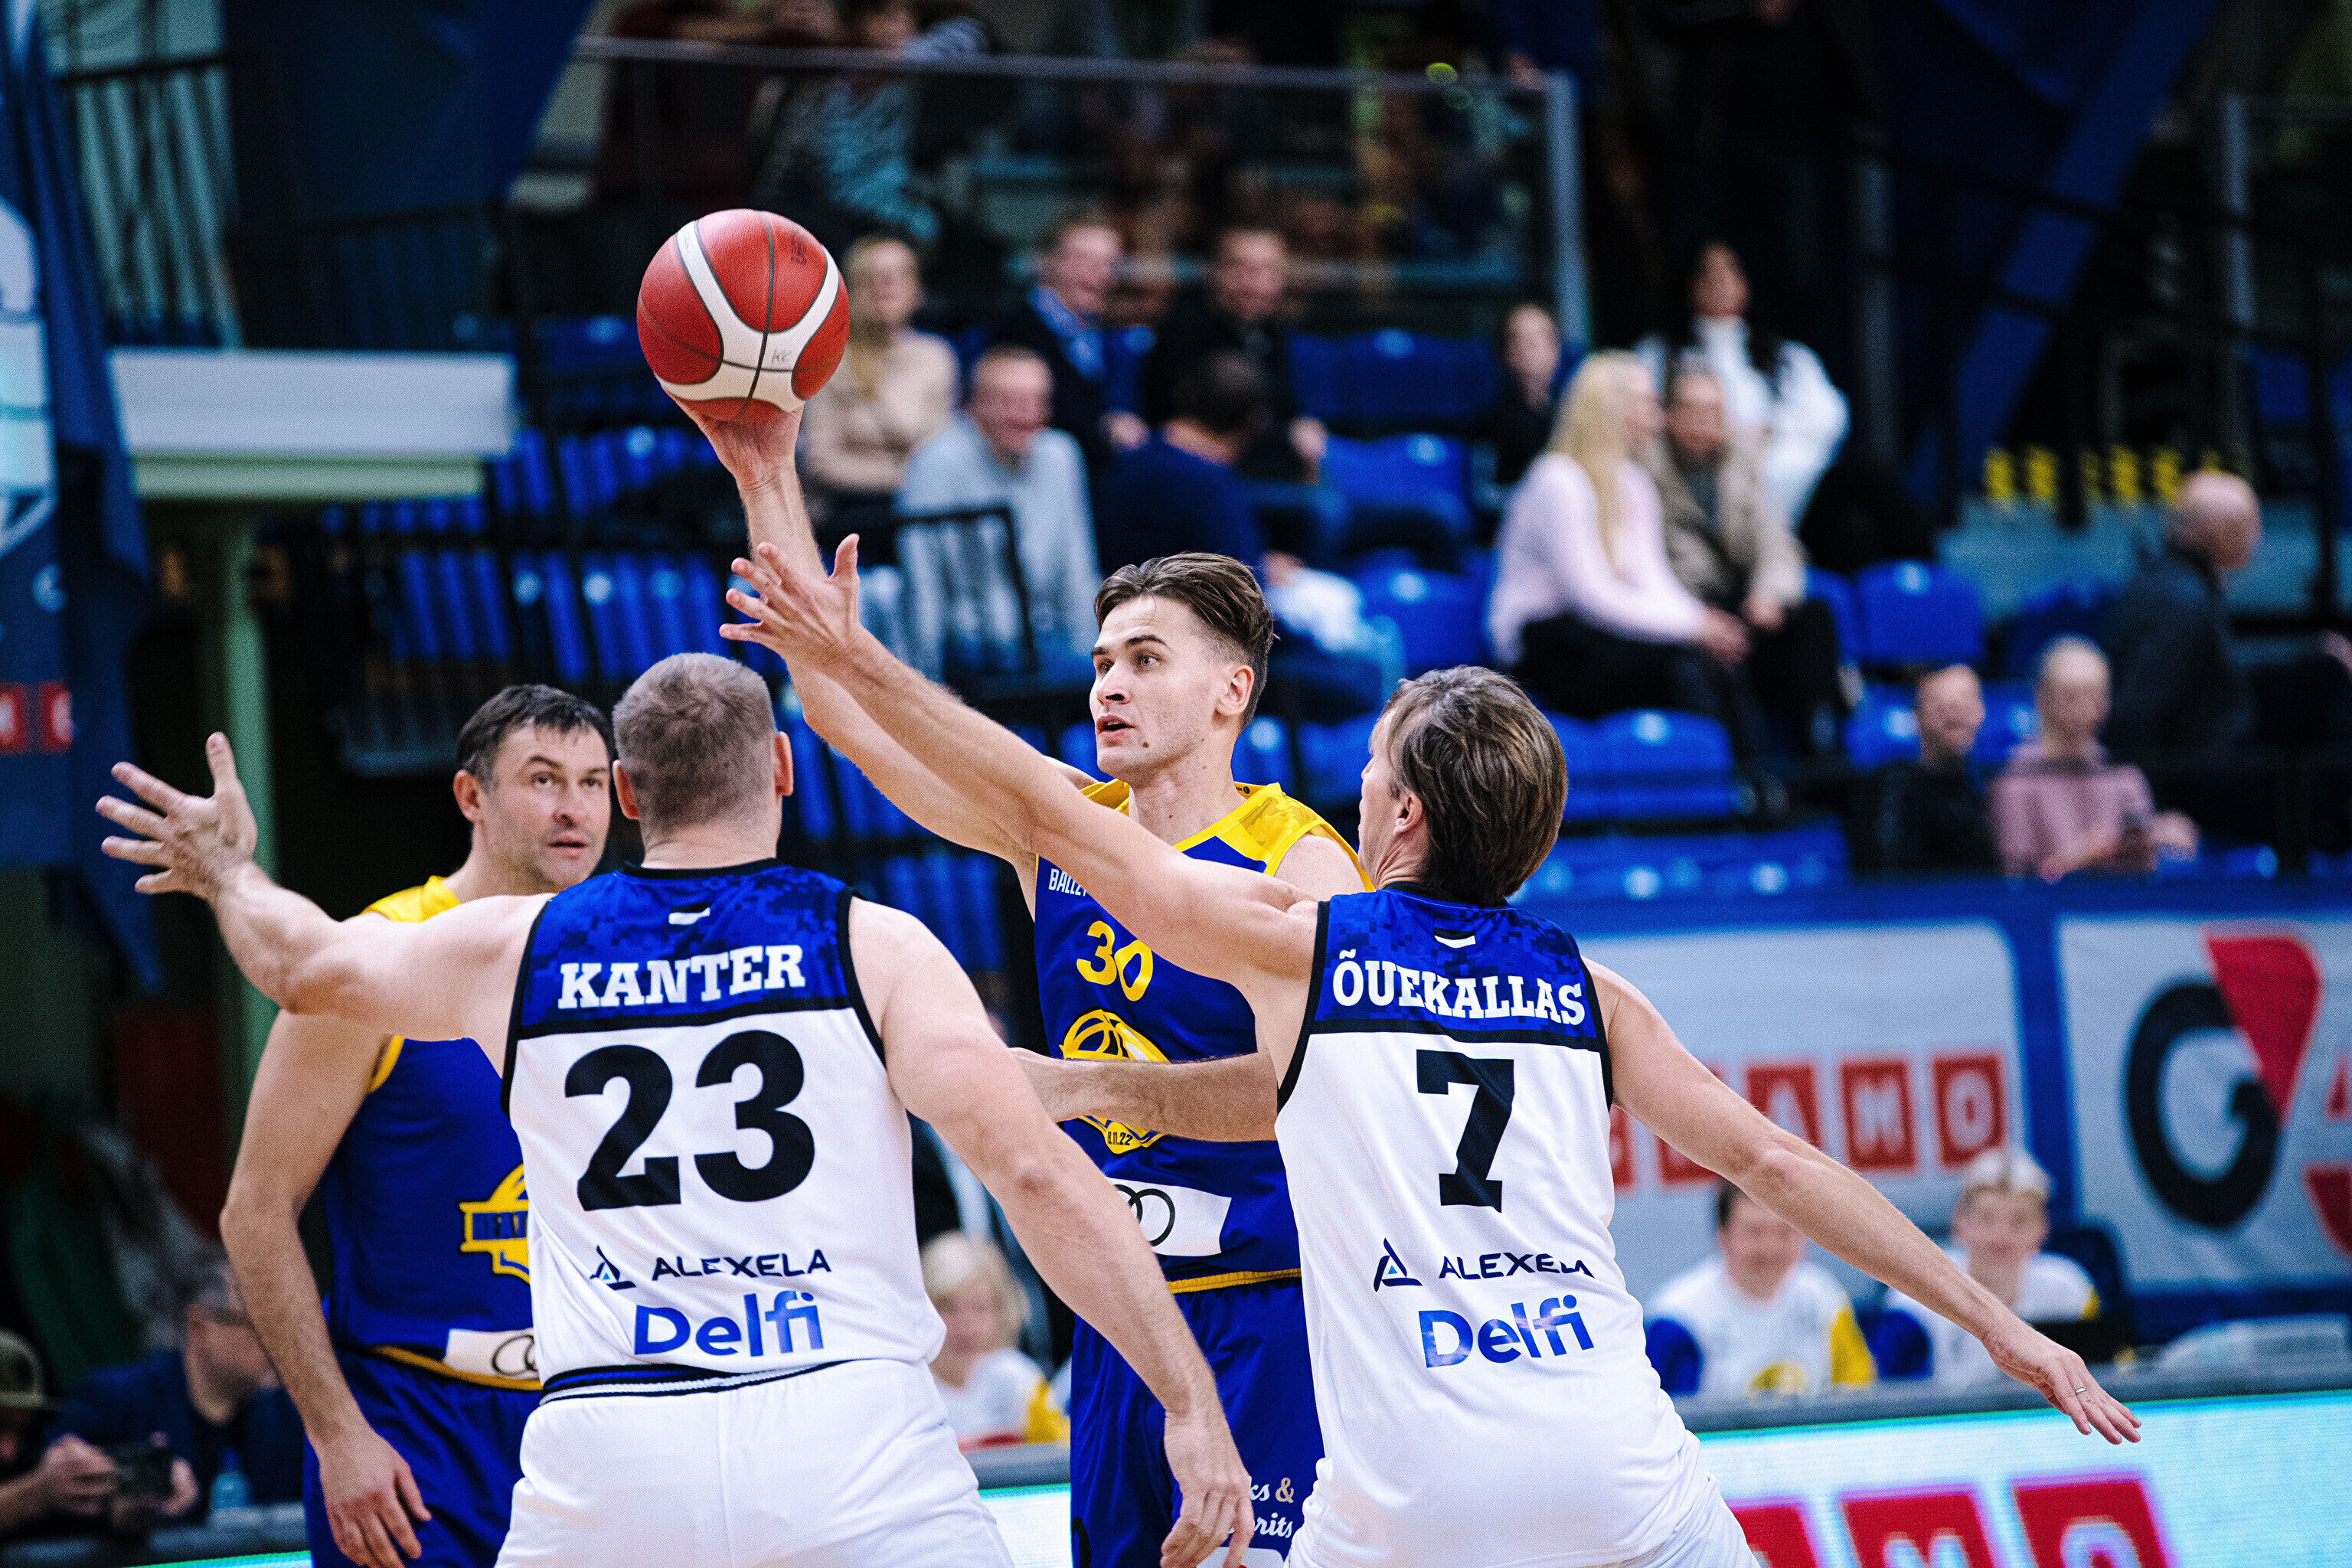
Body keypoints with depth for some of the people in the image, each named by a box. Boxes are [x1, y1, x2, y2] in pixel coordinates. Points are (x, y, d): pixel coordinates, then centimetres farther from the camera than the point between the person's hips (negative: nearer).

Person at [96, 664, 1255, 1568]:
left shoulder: (516, 948, 11)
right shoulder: (869, 945, 2)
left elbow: (303, 966, 30)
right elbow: (1033, 1172, -9)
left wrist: (226, 870, 53)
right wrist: (1192, 1401, -7)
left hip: (607, 1460, 2)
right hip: (847, 1436, -2)